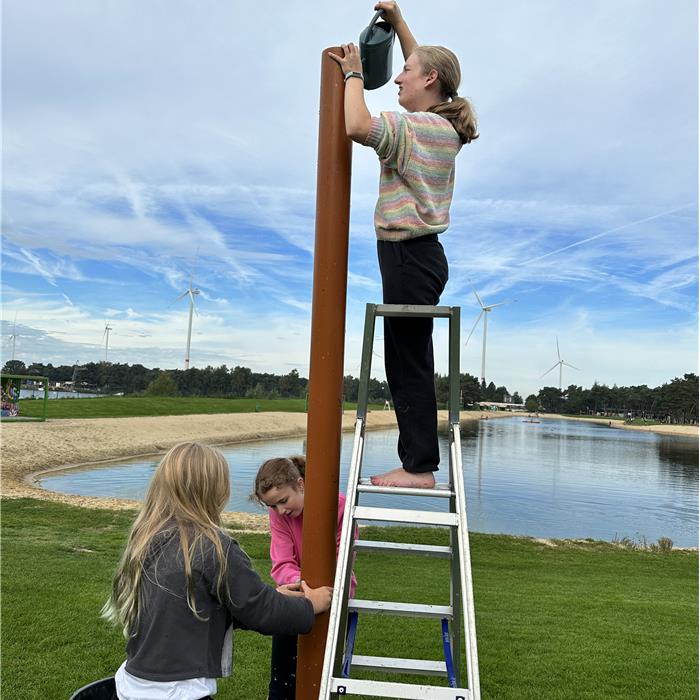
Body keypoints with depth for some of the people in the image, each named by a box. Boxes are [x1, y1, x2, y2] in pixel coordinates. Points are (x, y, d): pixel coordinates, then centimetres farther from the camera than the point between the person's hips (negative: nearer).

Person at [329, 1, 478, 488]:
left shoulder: (417, 127, -12)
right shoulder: (443, 127, 16)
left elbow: (357, 126, -28)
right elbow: (425, 66, 33)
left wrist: (354, 72, -10)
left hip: (408, 256, -10)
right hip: (421, 254, 10)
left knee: (408, 364, -7)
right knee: (411, 363, 11)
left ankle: (420, 466, 0)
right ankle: (420, 461, 18)